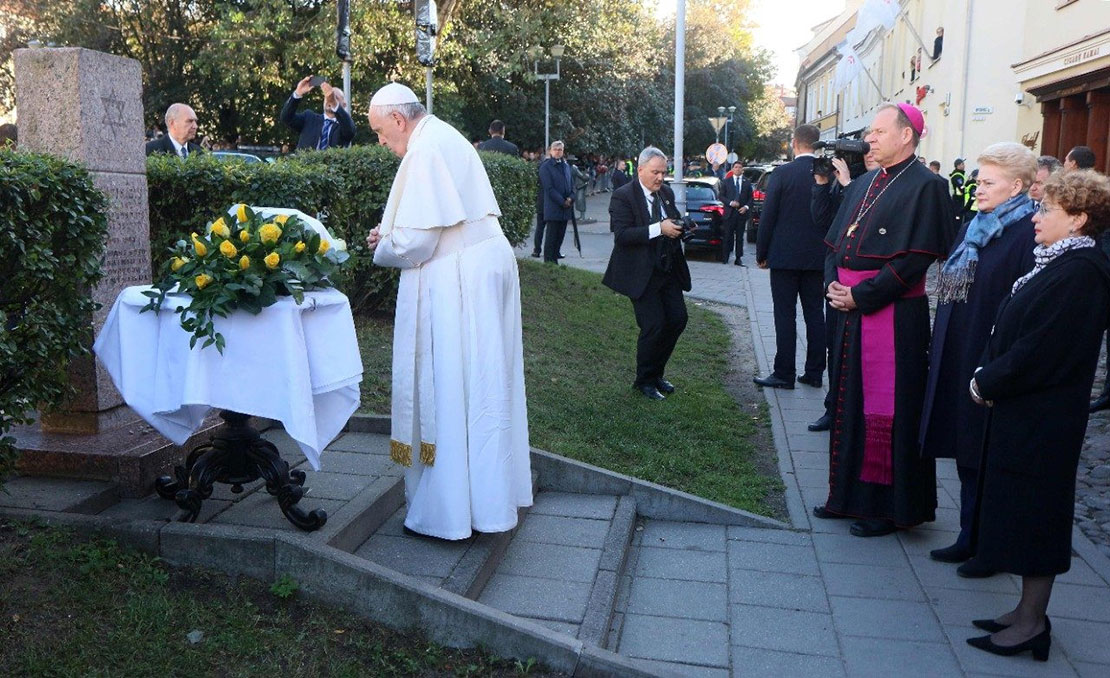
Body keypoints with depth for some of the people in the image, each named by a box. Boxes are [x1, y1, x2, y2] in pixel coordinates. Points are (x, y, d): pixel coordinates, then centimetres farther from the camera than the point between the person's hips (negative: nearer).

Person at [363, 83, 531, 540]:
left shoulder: (426, 150, -15)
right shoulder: (445, 138, 16)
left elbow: (418, 239, -20)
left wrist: (382, 249, 0)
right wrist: (391, 236, 14)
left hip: (458, 281, -10)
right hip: (486, 265, 10)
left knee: (449, 388, -2)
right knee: (482, 384, 15)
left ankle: (451, 508, 9)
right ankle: (492, 493, 27)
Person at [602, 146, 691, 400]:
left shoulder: (667, 194, 10)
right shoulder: (623, 196, -11)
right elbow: (621, 235, -21)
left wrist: (680, 227, -3)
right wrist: (658, 229, -27)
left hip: (668, 271, 7)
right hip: (642, 274, -7)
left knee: (678, 318, 6)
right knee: (653, 326, -7)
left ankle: (656, 373, 25)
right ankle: (645, 380, 14)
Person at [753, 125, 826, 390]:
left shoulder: (782, 173, -10)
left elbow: (768, 216, -8)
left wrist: (761, 253, 2)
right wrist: (827, 250, 15)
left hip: (785, 256, -4)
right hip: (817, 256, 4)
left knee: (785, 315, 0)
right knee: (814, 314, 10)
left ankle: (784, 374, 3)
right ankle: (814, 373, 15)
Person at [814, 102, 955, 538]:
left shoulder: (926, 186, -9)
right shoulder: (862, 186, 15)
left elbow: (915, 259, -16)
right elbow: (834, 243, 17)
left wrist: (860, 296, -16)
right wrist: (833, 284, -1)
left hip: (894, 315, -8)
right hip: (850, 310, 8)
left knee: (888, 411, -1)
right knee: (849, 404, 14)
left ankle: (890, 506, 13)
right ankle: (850, 496, 26)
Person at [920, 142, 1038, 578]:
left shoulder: (1028, 233, -13)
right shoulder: (973, 226, 13)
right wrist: (942, 349, 13)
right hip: (959, 361, 8)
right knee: (965, 451, 15)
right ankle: (971, 536, 29)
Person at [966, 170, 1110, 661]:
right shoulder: (1058, 263, 12)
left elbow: (1041, 348, -23)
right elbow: (1013, 331, 14)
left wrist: (987, 384, -13)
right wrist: (987, 377, 3)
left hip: (1041, 418, -10)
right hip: (1020, 411, 10)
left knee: (1034, 514, 1)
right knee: (1025, 513, 16)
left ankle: (1032, 623, 14)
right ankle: (1027, 610, 28)